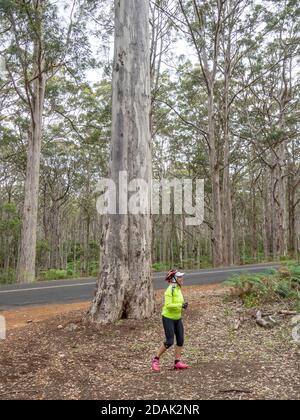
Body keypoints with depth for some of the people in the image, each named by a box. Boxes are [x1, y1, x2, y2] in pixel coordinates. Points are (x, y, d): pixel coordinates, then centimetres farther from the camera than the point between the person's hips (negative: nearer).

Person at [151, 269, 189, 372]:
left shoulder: (178, 288, 5)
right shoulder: (170, 290, -20)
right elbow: (168, 305, -27)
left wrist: (182, 306, 2)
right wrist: (181, 305, -29)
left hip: (178, 318, 8)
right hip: (168, 318, -8)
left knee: (180, 340, 5)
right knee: (169, 342, -7)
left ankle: (177, 362, 16)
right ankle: (155, 360, 10)